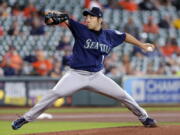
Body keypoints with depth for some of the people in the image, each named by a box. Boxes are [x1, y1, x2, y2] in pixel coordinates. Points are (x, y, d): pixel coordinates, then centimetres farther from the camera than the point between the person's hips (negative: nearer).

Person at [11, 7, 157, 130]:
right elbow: (65, 19, -20)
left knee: (123, 95, 2)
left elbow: (125, 36, 20)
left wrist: (141, 44, 25)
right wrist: (53, 15, -40)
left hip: (97, 76, 3)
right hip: (76, 75, -3)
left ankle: (144, 117, 26)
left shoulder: (109, 35, 3)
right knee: (55, 93, -23)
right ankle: (26, 118, -16)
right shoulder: (81, 30, -6)